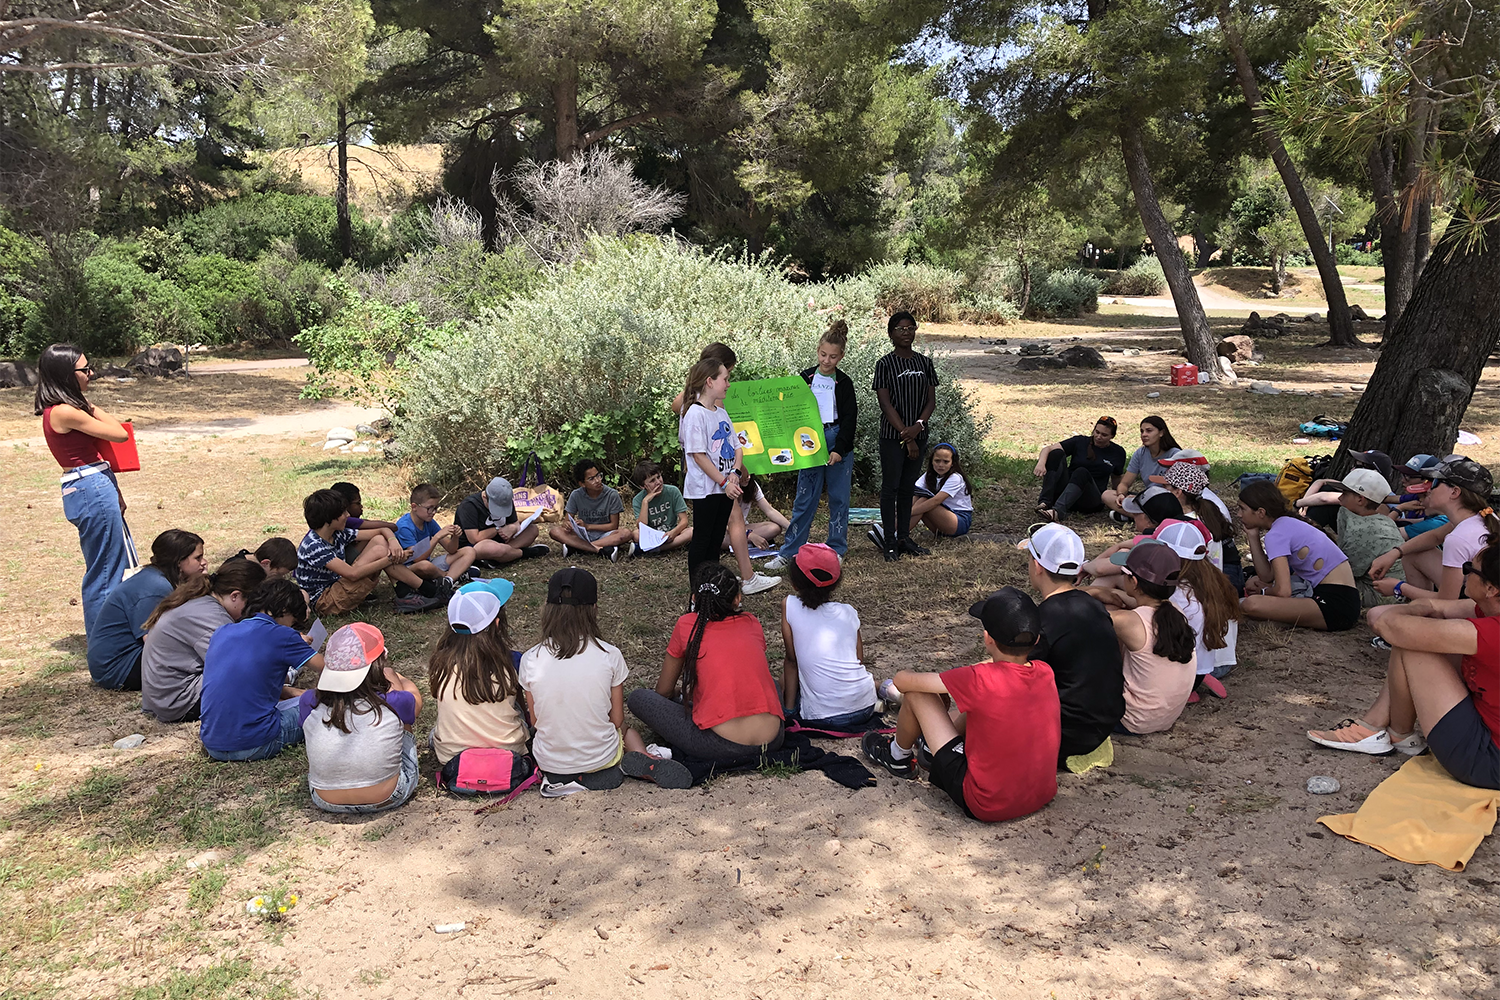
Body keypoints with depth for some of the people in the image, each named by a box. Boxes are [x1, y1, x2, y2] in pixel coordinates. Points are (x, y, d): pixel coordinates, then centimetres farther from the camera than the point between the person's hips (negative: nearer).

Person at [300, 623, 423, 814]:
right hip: (387, 799, -2)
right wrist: (396, 678, 25)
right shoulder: (393, 704, -21)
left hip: (325, 801, 2)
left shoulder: (309, 703, -16)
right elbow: (416, 699, 5)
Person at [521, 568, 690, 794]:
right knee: (625, 730, 32)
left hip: (550, 762, 1)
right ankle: (643, 762, 0)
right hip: (601, 757, -1)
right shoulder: (610, 656, -16)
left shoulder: (531, 659, -14)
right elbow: (617, 719, -6)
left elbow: (535, 719, -2)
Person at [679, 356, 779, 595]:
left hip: (725, 486, 8)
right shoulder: (696, 414, -15)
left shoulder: (721, 412, 11)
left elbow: (735, 446, 13)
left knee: (715, 538, 15)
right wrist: (724, 482, -18)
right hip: (705, 488, -8)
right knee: (702, 539, 1)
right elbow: (698, 455, -18)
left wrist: (734, 472, -6)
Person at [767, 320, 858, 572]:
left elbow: (850, 419, -3)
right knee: (804, 499, 2)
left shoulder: (844, 383, 1)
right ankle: (787, 553, 6)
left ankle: (836, 551, 17)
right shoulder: (805, 378, 5)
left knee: (839, 499, 5)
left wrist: (839, 449, -12)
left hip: (839, 444, -1)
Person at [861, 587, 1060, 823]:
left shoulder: (980, 680, -24)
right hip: (1043, 797, 7)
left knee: (915, 692, -1)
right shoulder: (1045, 672, -7)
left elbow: (903, 680, -12)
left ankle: (898, 757, 29)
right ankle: (933, 747, 43)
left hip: (987, 807, -6)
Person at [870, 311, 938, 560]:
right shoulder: (885, 364, -5)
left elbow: (931, 401, 6)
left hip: (918, 435, 5)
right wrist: (905, 436, -15)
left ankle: (904, 538, 19)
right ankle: (890, 542, 4)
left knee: (908, 488, 11)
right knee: (891, 487, -1)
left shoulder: (924, 362, 8)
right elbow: (886, 403, -11)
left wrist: (918, 426, -12)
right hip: (893, 437, -4)